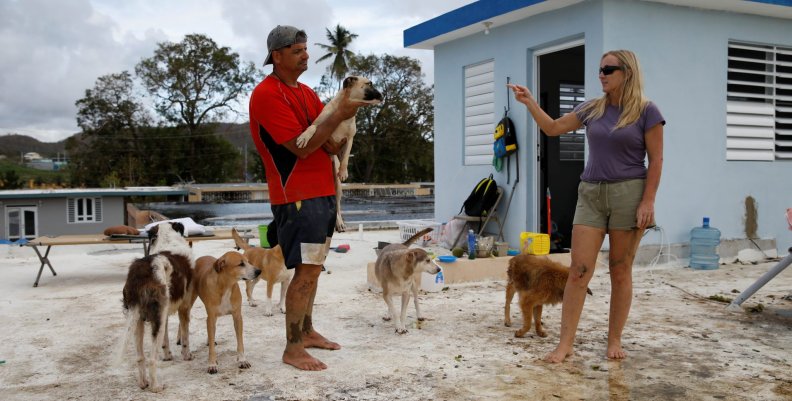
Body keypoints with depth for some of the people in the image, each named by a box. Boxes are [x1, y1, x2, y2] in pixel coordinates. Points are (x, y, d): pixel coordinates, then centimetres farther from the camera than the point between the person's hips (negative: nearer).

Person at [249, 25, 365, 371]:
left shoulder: (306, 92, 15)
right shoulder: (267, 94, -13)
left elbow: (330, 141, 13)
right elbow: (301, 146, -19)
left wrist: (334, 144, -11)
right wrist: (340, 114, -17)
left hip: (323, 192, 9)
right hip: (297, 196, -9)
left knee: (312, 268, 13)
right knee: (307, 270, -9)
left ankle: (307, 331, 25)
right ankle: (293, 349, 0)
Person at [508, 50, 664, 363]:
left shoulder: (646, 111, -3)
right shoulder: (591, 109, 10)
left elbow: (656, 160, -4)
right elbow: (553, 128, 15)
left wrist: (648, 202, -12)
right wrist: (529, 102, 4)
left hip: (628, 194, -3)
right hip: (591, 194, 4)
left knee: (620, 271, 4)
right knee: (579, 270, -3)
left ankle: (614, 340, 17)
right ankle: (565, 343, 0)